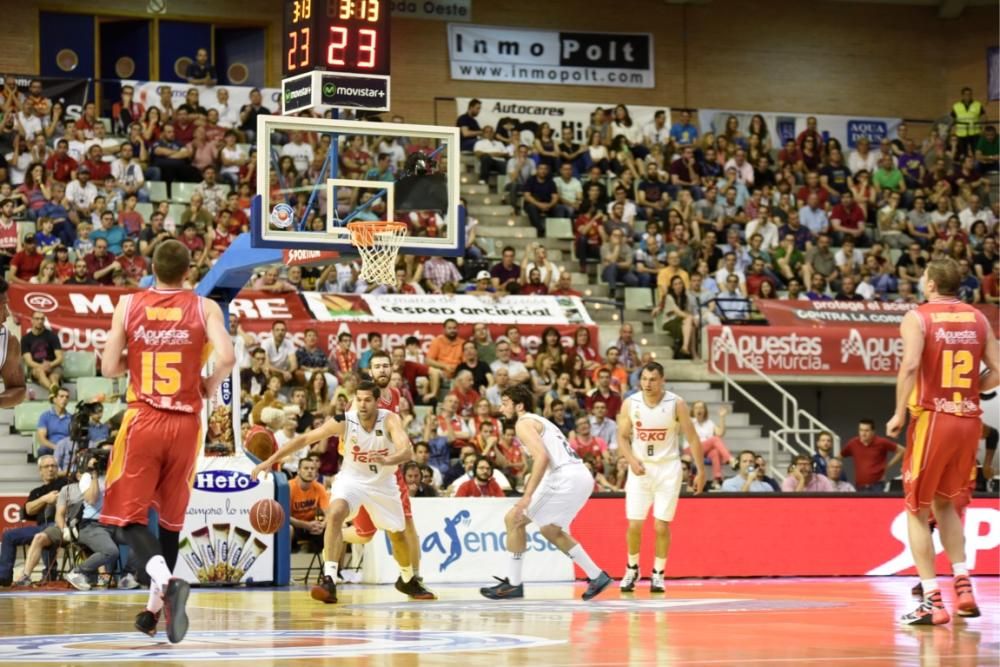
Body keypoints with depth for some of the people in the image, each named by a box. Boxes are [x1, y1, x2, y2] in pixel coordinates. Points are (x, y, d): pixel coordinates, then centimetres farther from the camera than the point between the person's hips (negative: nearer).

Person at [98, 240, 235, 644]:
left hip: (143, 421, -1)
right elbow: (227, 358, -15)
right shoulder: (205, 308, -1)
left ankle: (162, 576, -27)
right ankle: (155, 607, 20)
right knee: (171, 516, 17)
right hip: (185, 422, 1)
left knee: (129, 514, 2)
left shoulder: (128, 305, 1)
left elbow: (109, 368, -1)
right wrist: (209, 387, 5)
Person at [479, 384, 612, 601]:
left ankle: (513, 584, 1)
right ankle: (596, 576, 25)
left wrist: (527, 496, -22)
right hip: (582, 477, 10)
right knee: (550, 529, 27)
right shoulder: (540, 421, 27)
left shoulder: (524, 423, -3)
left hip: (565, 478, -10)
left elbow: (542, 457, -18)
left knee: (513, 519, -2)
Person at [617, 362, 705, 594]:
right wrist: (632, 460, -16)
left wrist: (701, 470, -7)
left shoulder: (676, 403, -10)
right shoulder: (630, 404, -5)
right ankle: (632, 569, 20)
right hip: (640, 468, 2)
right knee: (634, 524, -1)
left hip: (667, 468, -2)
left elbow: (692, 438, -4)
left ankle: (658, 574, 10)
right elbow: (622, 437, 2)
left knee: (662, 526, -4)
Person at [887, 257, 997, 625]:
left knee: (917, 510, 6)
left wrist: (899, 413, -14)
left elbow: (910, 364, -21)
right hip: (969, 419, 5)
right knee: (945, 503, 23)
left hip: (932, 419, -5)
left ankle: (932, 600, 0)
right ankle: (963, 584, 10)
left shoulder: (917, 317, -6)